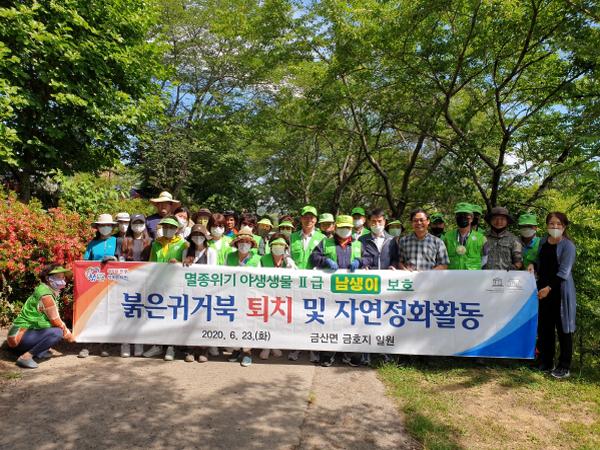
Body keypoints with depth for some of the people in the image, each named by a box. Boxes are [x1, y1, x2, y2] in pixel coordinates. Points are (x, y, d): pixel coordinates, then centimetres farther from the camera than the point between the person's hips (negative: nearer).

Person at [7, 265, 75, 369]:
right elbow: (56, 322, -16)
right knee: (57, 332, -26)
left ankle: (38, 352, 4)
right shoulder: (46, 294, -19)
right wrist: (69, 336, -3)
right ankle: (25, 357, -18)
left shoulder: (48, 291, 10)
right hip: (19, 336, -10)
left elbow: (54, 320, 13)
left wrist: (67, 333, 6)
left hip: (25, 333, 10)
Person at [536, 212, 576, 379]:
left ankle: (564, 367, 14)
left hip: (560, 292, -5)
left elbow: (564, 271, -16)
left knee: (563, 329, 3)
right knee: (544, 327, 11)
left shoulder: (568, 245, -9)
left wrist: (549, 287, -21)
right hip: (543, 290, 6)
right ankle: (545, 362, 24)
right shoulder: (543, 242, 9)